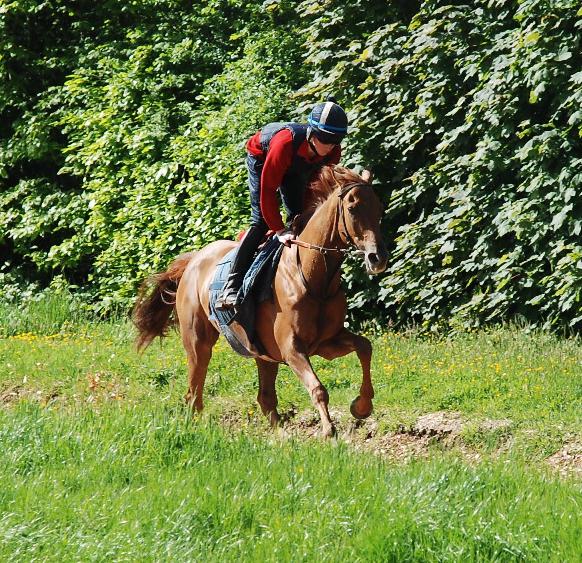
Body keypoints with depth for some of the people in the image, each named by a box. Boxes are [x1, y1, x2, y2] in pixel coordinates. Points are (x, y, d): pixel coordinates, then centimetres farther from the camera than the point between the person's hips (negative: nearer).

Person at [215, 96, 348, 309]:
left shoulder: (333, 152, -28)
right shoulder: (286, 142, -45)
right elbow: (268, 188, -37)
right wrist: (279, 230, -35)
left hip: (296, 168, 6)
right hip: (261, 159, -6)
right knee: (261, 220, -18)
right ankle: (231, 286, -23)